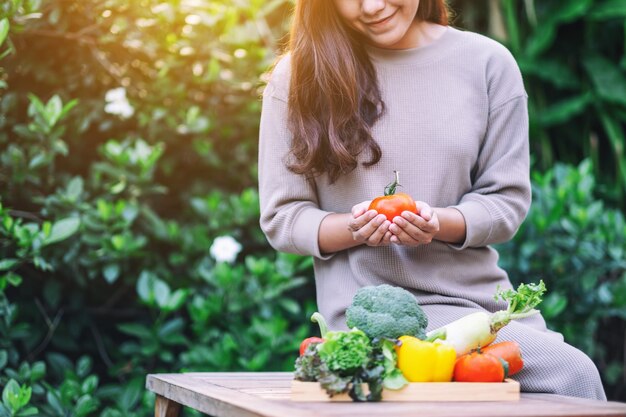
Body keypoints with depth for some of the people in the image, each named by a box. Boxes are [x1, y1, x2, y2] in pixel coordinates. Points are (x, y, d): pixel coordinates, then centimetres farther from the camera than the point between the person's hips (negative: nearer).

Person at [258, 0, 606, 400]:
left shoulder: (487, 62, 4)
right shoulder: (297, 76, 1)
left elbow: (507, 199, 5)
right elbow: (282, 217, 2)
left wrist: (439, 224, -16)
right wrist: (353, 228, -18)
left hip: (478, 292, 4)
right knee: (569, 372, -22)